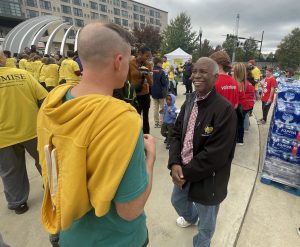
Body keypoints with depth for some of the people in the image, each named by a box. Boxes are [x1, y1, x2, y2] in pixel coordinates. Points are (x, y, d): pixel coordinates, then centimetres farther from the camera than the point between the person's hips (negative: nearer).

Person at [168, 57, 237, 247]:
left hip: (207, 178, -6)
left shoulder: (225, 109, -24)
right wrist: (175, 163, -14)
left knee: (206, 223, 20)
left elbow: (215, 154, -25)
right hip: (183, 170, 7)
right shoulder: (190, 101, -2)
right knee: (178, 201, 32)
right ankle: (191, 217, 67)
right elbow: (177, 133, 0)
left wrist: (186, 172, -16)